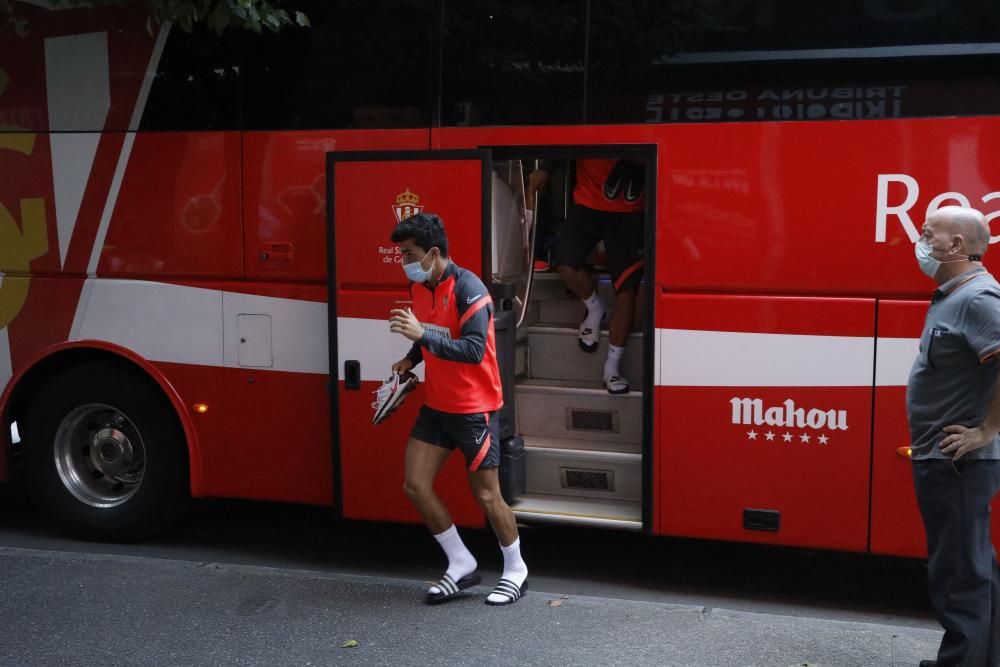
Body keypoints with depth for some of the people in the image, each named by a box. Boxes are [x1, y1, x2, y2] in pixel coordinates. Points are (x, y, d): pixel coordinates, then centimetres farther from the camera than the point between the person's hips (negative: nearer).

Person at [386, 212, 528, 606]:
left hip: (474, 408, -8)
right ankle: (461, 565, 20)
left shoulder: (467, 288, -20)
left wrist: (422, 335, -34)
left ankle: (516, 572, 23)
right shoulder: (419, 287, 4)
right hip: (436, 406, 8)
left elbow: (474, 351, -28)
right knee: (415, 485, 3)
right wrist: (411, 359, 4)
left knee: (486, 495, 1)